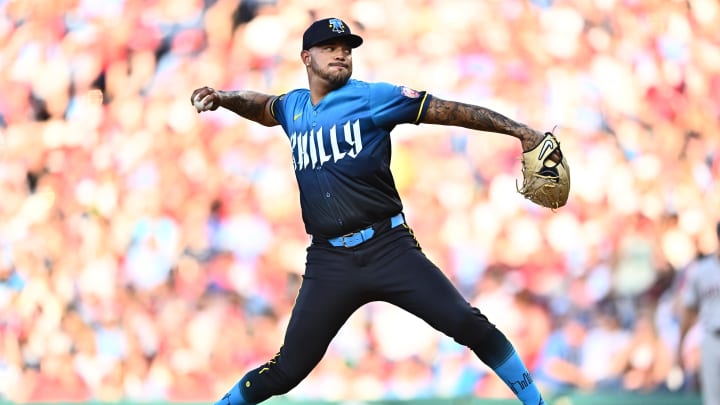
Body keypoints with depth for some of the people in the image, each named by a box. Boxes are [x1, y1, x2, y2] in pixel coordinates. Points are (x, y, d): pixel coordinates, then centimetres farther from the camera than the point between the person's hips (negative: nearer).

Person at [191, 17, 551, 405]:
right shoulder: (292, 107, 14)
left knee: (468, 325, -15)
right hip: (327, 262, 3)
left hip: (389, 249, -3)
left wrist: (518, 130, -10)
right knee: (287, 371, 1)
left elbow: (450, 111, -4)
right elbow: (261, 106, 37)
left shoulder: (373, 97, 0)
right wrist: (223, 98, 16)